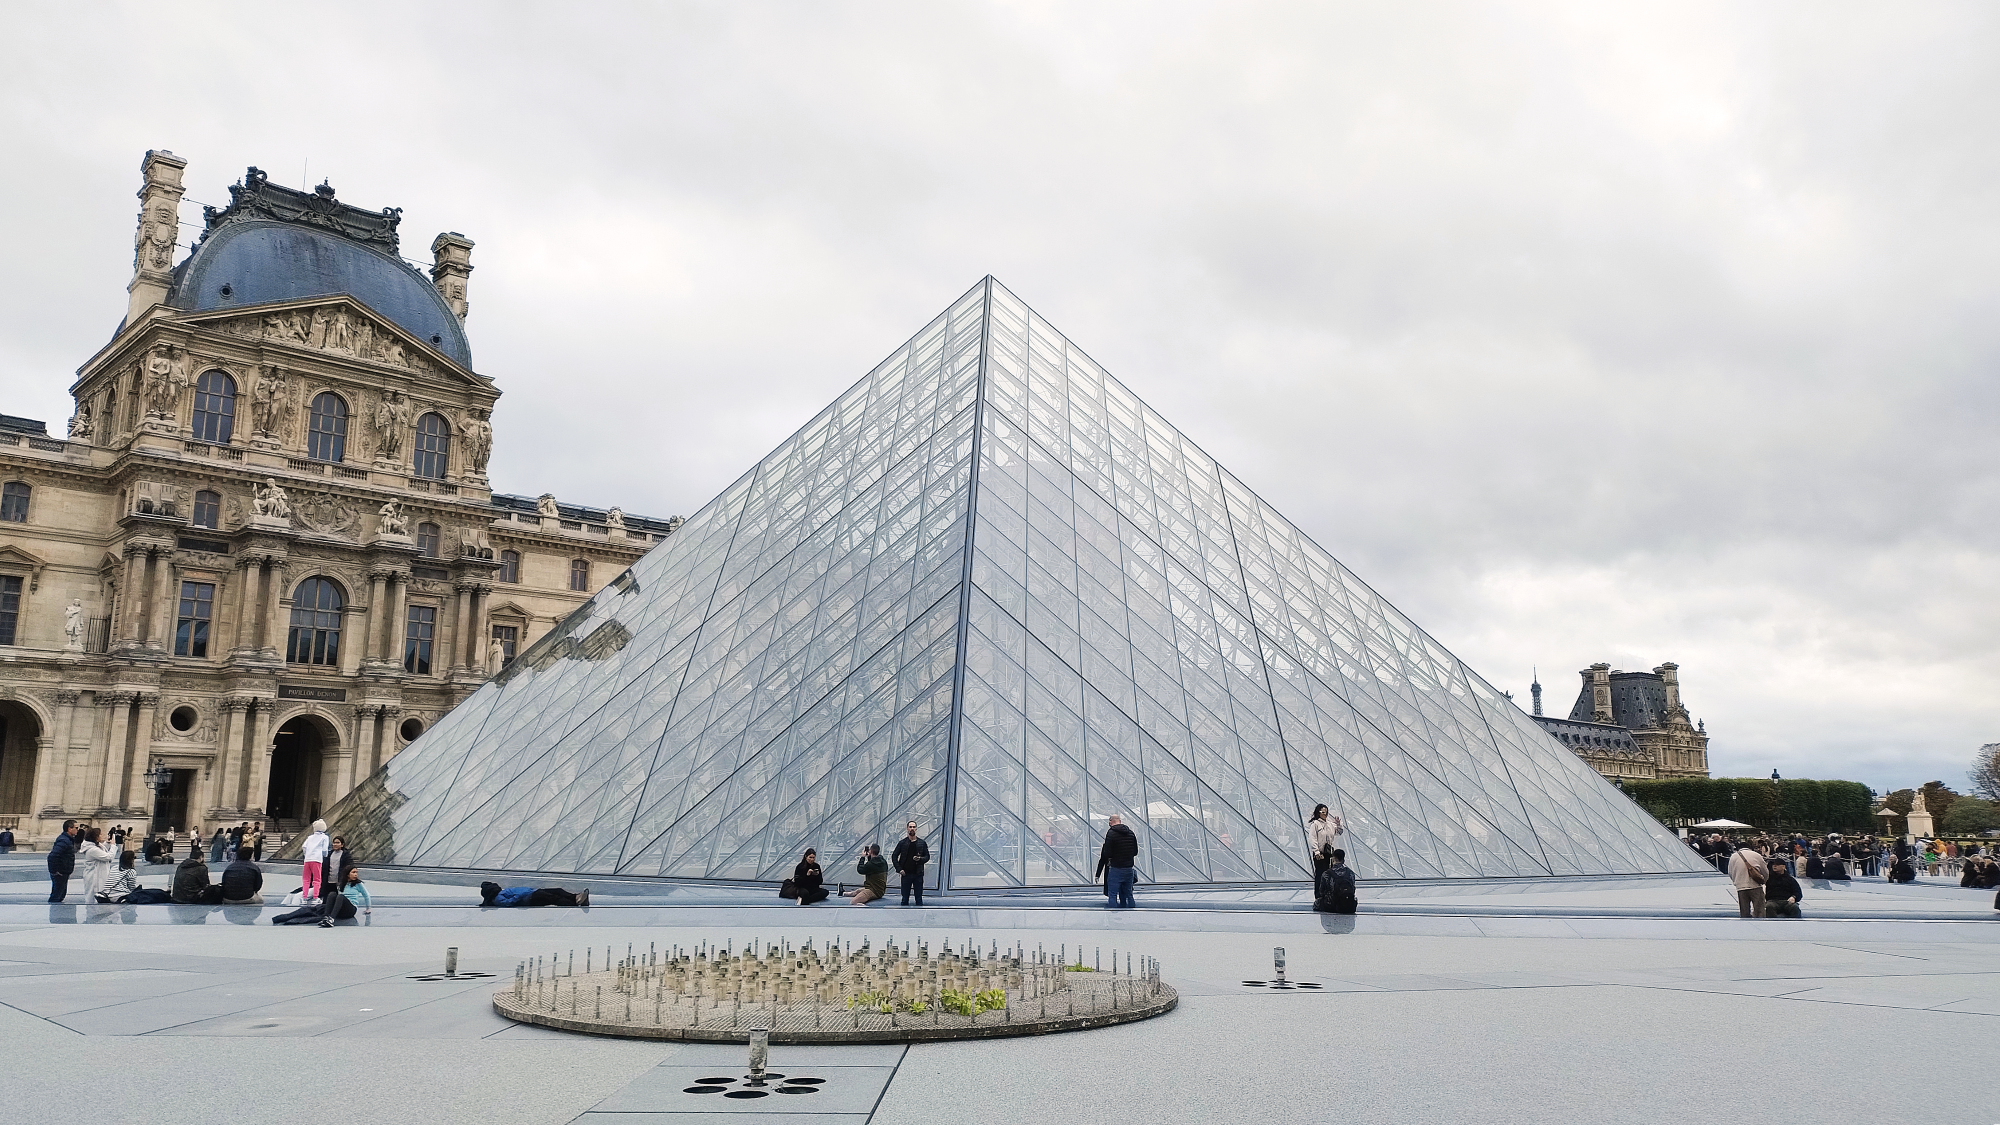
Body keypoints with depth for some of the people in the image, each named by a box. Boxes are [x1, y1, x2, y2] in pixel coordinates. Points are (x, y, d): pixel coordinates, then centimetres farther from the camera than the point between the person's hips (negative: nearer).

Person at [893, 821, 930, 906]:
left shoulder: (922, 843, 6)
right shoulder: (902, 843, 4)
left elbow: (927, 856, 10)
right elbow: (894, 857, 7)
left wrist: (920, 859, -12)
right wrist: (899, 869, -4)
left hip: (918, 874, 0)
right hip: (906, 874, 0)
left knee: (919, 898, 2)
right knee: (905, 899, 3)